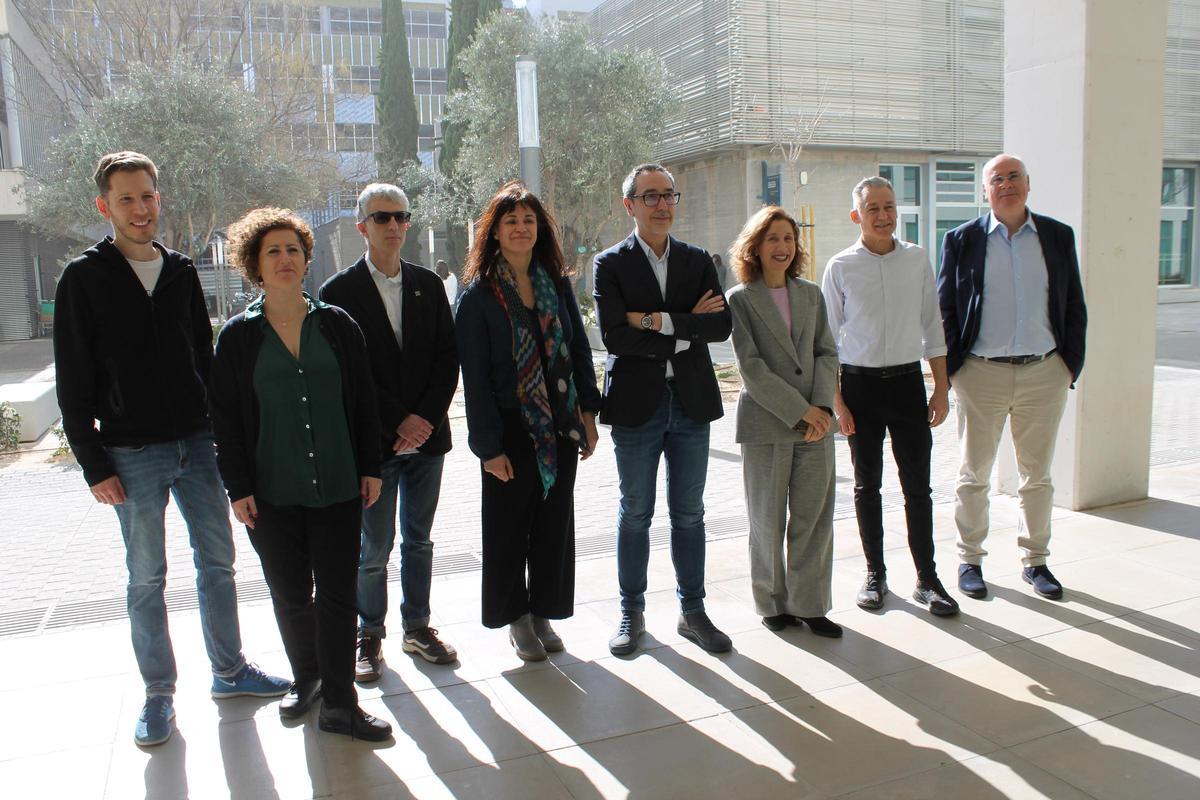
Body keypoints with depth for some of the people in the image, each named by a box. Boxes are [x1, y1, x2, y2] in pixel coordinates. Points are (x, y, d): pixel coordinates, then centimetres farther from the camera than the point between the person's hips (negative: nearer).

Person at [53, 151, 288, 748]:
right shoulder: (85, 279, -4)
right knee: (147, 579, 6)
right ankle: (158, 694, 21)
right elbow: (73, 384, -5)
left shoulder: (181, 272, 8)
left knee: (218, 561, 11)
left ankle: (230, 670, 26)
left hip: (198, 445, 4)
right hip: (132, 456, -4)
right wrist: (94, 465, -9)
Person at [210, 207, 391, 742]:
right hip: (272, 492, 0)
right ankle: (306, 677, 34)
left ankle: (338, 703, 11)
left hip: (338, 484, 0)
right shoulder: (238, 336, 1)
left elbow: (363, 400, 6)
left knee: (337, 593, 1)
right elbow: (225, 416, 1)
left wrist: (370, 467, 3)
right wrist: (238, 487, -3)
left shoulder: (336, 324, 4)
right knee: (290, 593, 12)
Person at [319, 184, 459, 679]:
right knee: (374, 547, 5)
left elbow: (448, 357, 4)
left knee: (419, 540, 14)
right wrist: (397, 423, -13)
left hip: (426, 434, 4)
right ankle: (370, 637, 22)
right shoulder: (339, 292, -4)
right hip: (374, 439, -3)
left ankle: (417, 628, 27)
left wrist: (426, 418, -8)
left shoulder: (428, 285, 8)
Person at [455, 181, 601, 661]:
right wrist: (489, 445, -13)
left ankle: (544, 613, 28)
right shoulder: (478, 294, -7)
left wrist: (588, 412, 3)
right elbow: (474, 375, -10)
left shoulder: (557, 284, 6)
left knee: (555, 522, 11)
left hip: (561, 424, 4)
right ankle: (516, 618, 26)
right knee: (509, 526, 8)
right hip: (511, 429, -4)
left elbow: (579, 350, 10)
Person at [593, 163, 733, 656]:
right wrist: (685, 331, -12)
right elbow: (614, 335, -15)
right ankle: (632, 613, 23)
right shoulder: (611, 264, -2)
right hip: (637, 404, -3)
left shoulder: (698, 262, 8)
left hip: (692, 402, 3)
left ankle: (693, 611, 24)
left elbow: (721, 325, -6)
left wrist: (660, 321, -15)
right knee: (635, 514, 8)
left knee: (689, 513, 11)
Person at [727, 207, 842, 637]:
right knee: (768, 519, 6)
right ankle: (772, 602, 21)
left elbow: (826, 353, 8)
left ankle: (808, 604, 18)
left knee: (814, 517, 6)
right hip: (766, 423, -4)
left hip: (815, 422, 4)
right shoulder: (740, 299, -3)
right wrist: (800, 411, -14)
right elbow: (751, 368, -10)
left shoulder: (810, 294, 12)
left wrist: (822, 407, -8)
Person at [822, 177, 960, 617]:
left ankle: (927, 578, 16)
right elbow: (828, 338, -1)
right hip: (860, 383, -1)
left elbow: (932, 326, 9)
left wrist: (942, 388, 5)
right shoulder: (840, 266, -3)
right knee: (867, 484, 10)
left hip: (907, 381, 1)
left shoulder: (917, 259, 4)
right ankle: (875, 573, 23)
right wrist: (836, 402, -5)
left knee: (917, 484, 4)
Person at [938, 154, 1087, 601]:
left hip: (1044, 374, 2)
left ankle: (1035, 560, 27)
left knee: (1038, 475, 12)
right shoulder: (963, 240, 1)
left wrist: (1072, 364, 2)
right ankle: (970, 559, 22)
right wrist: (947, 372, -4)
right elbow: (944, 309, 2)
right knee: (974, 474, 8)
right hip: (981, 373, -2)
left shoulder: (1058, 237, 7)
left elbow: (1074, 307, 10)